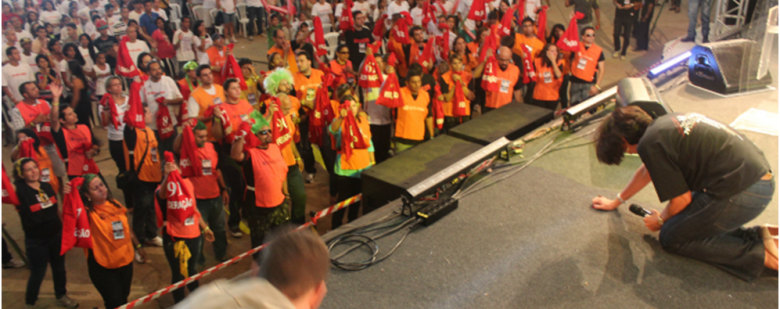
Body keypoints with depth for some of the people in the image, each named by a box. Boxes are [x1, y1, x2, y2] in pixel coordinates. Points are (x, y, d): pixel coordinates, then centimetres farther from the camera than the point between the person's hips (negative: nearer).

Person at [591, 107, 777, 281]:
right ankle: (759, 235, 9)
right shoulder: (664, 124, 16)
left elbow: (682, 199, -8)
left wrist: (661, 220, 12)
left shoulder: (649, 144, -12)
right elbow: (647, 171, 31)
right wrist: (616, 202, 42)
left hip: (740, 192, -9)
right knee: (683, 219, 22)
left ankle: (760, 254, -3)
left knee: (671, 239, 4)